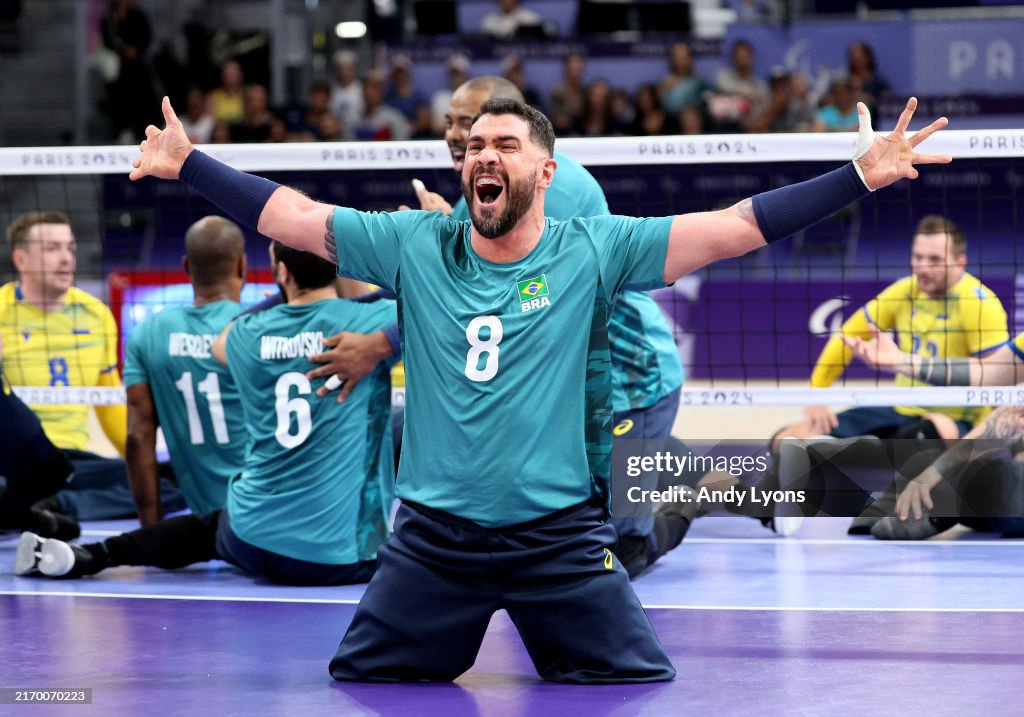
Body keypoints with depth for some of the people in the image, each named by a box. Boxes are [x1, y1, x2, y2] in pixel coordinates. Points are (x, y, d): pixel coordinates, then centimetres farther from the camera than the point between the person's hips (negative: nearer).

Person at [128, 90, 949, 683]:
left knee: (644, 688, -4)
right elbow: (293, 215, 5)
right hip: (432, 537, 2)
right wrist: (186, 164, 1)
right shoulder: (414, 244, 2)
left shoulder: (593, 251, -3)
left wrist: (864, 174, -12)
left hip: (561, 536, -1)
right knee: (359, 683, 7)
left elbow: (737, 227, -6)